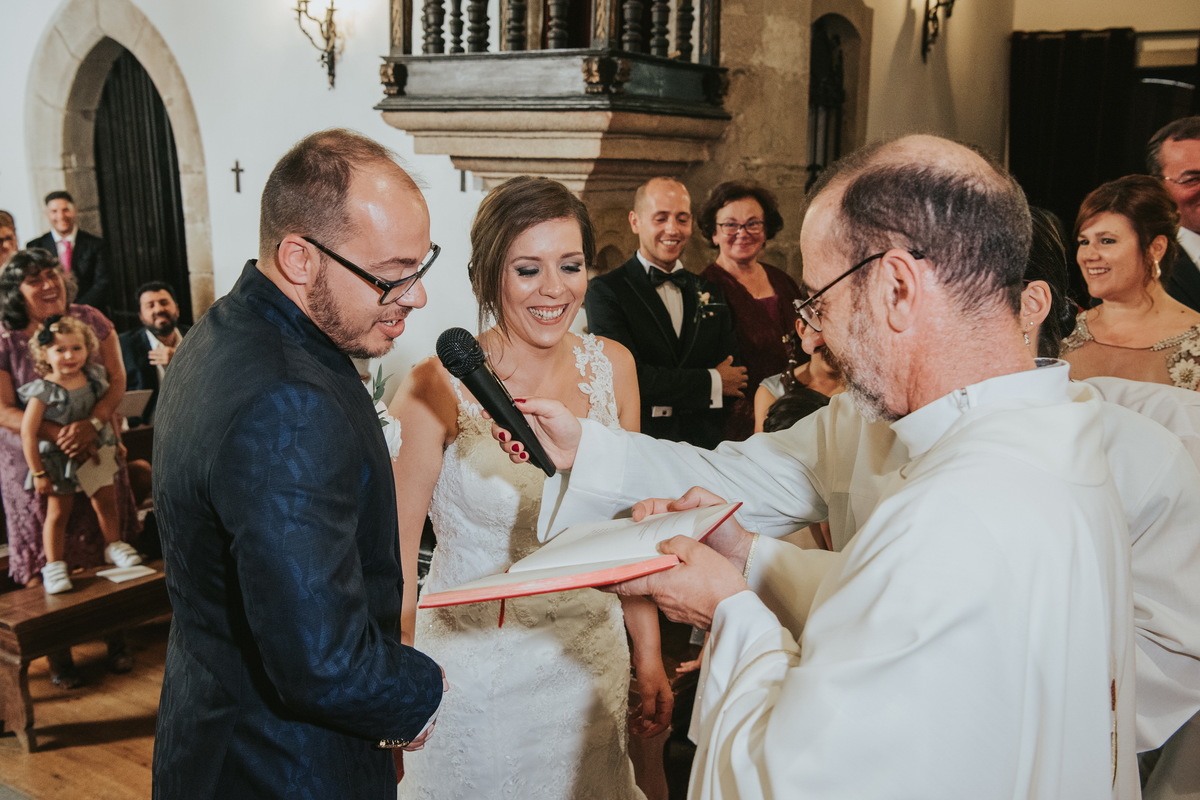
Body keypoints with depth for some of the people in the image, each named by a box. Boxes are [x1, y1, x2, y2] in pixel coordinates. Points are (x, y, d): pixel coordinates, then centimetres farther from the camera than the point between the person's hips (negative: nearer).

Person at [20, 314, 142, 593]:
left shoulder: (95, 378, -6)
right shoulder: (43, 391, -21)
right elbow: (28, 432, -19)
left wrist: (116, 440, 13)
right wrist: (38, 473, -17)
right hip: (59, 458, -4)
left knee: (106, 500, 10)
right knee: (58, 511, 5)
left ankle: (114, 545, 30)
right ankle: (53, 565, 16)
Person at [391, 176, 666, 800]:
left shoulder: (611, 367, -3)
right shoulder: (440, 387, -17)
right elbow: (394, 551, -12)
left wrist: (648, 654, 6)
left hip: (588, 661, 4)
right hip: (473, 673, -4)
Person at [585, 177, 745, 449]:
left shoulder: (711, 294, 13)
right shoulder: (605, 291, -4)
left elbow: (736, 380, 10)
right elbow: (627, 378, -15)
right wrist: (712, 382, -5)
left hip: (705, 448, 4)